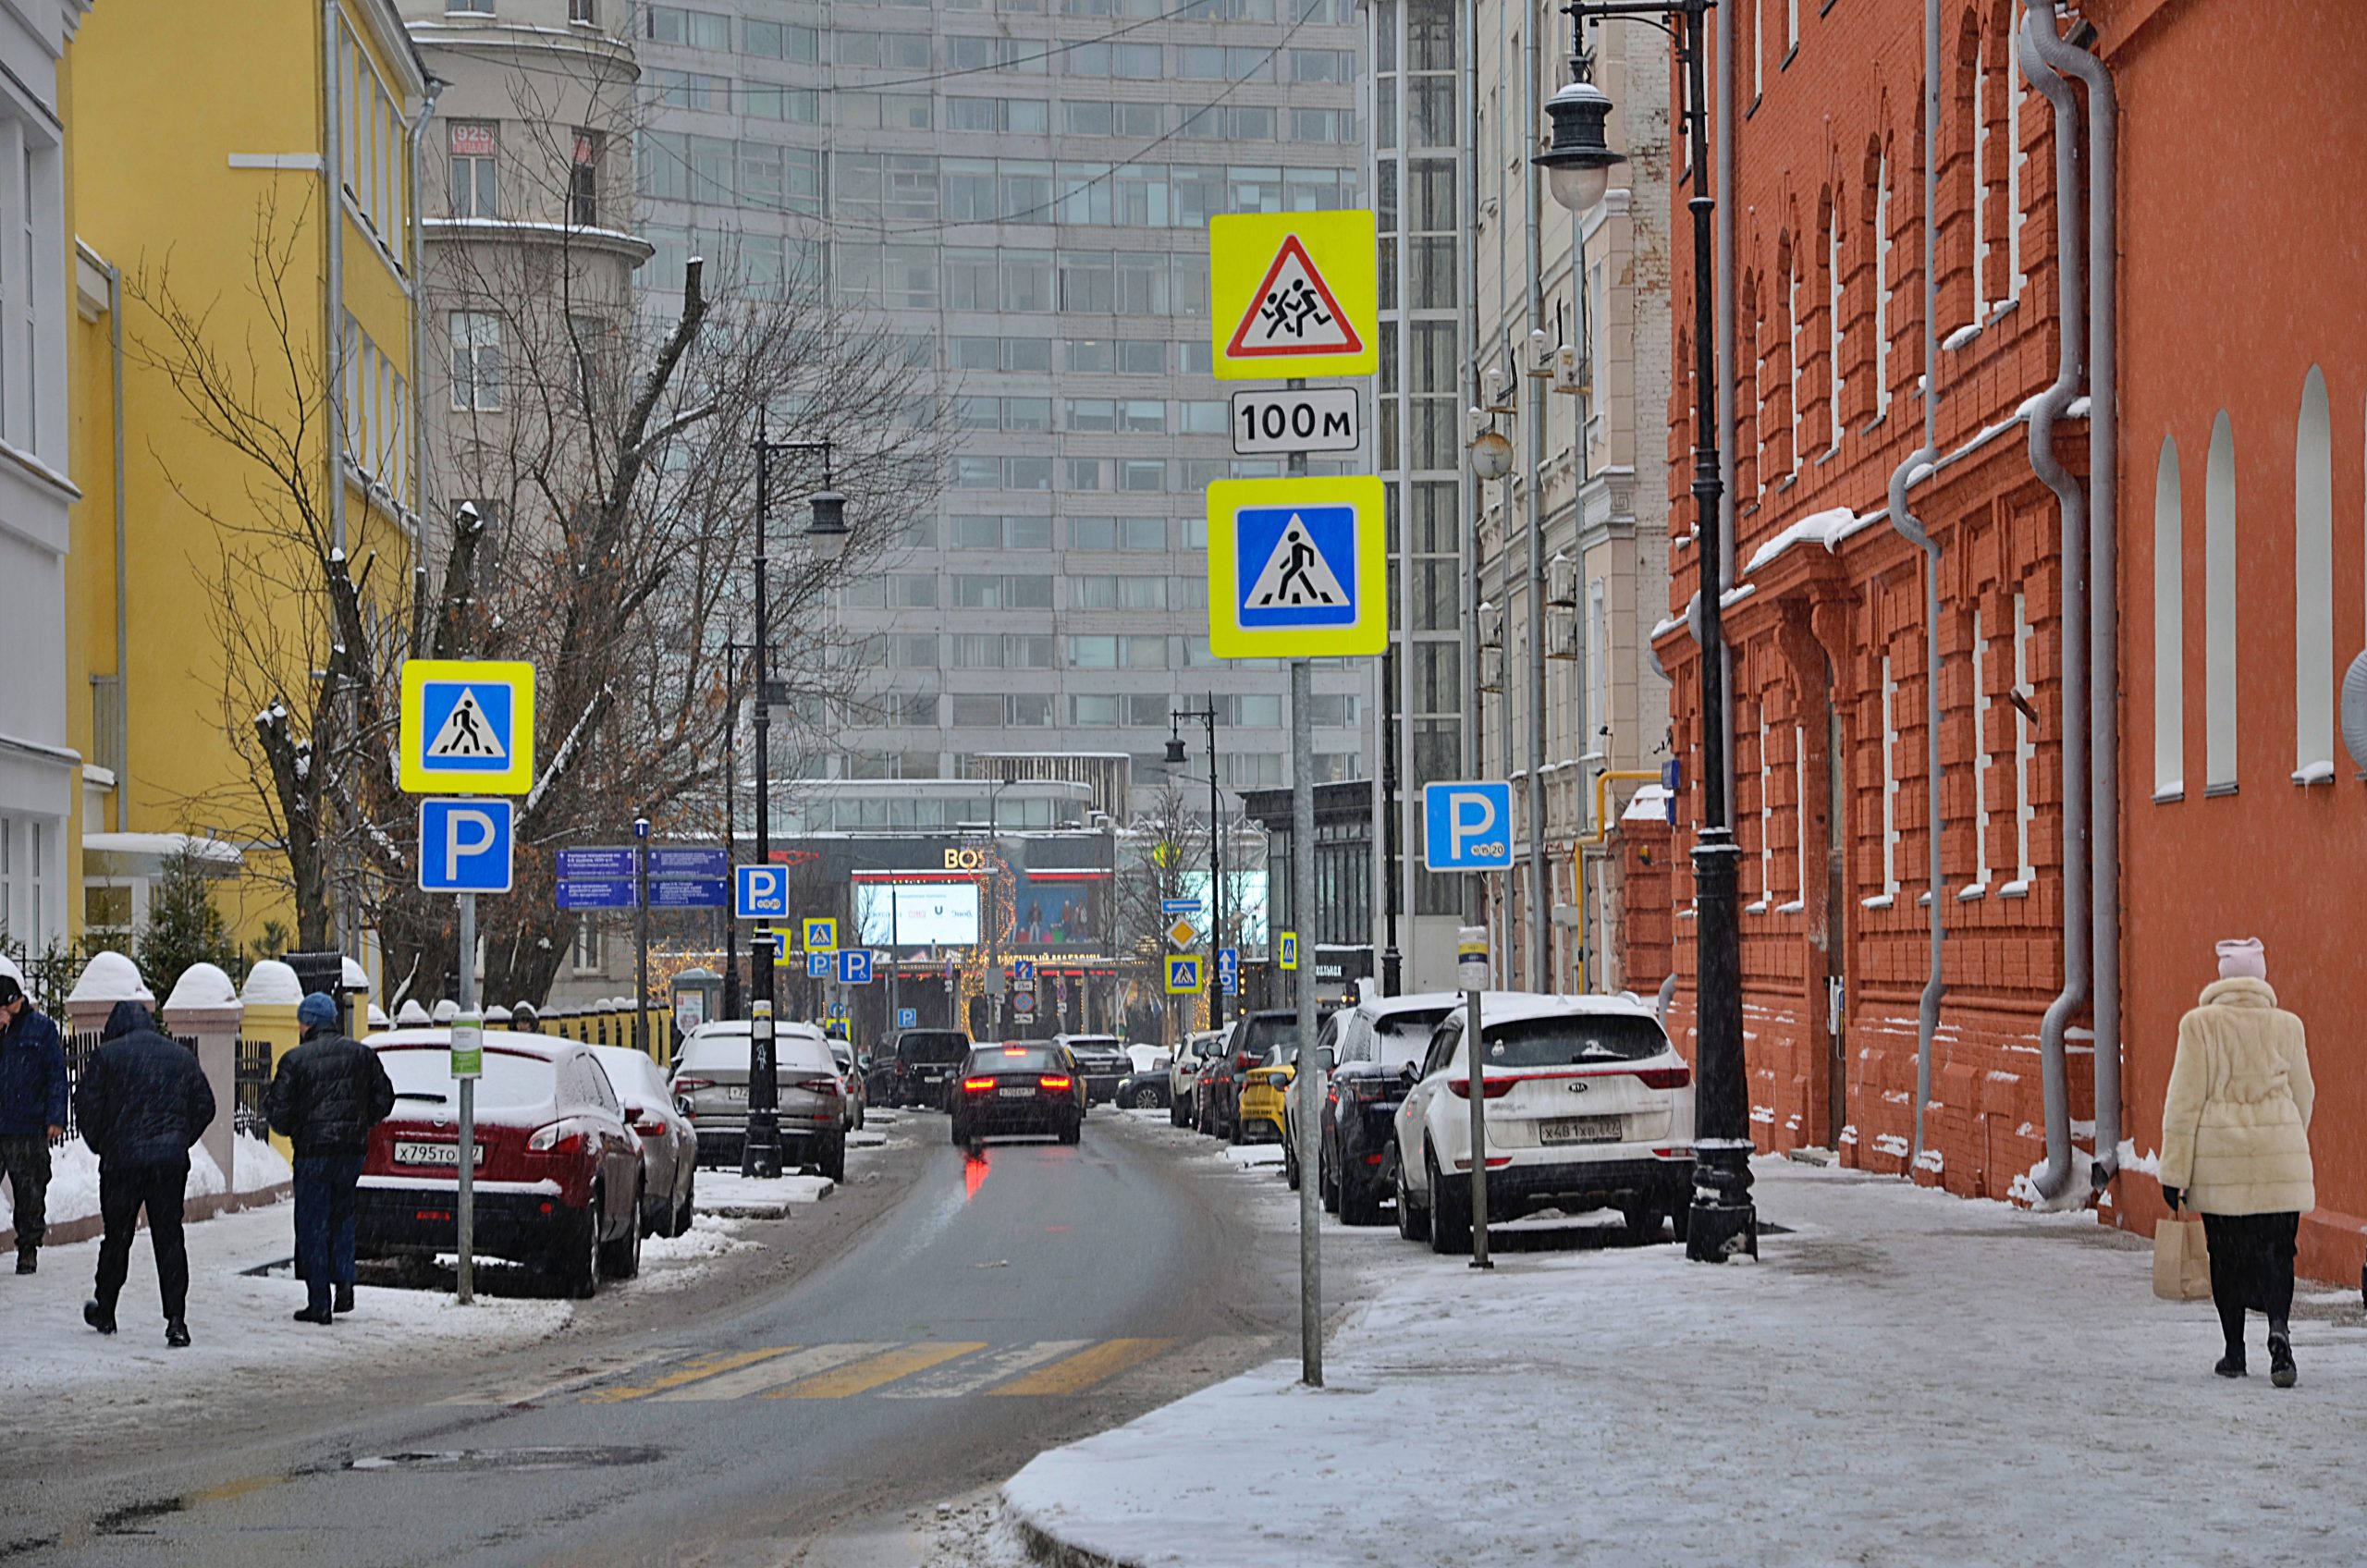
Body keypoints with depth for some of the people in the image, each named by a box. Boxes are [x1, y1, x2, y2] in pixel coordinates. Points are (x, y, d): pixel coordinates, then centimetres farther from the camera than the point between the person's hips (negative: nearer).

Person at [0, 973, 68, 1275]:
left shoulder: (41, 1029, 2)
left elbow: (56, 1075, 2)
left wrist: (55, 1118, -5)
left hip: (28, 1128, -2)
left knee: (30, 1194, 3)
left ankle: (28, 1249, 13)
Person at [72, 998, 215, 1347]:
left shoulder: (106, 1055, 0)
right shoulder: (182, 1056, 10)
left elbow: (86, 1105, -3)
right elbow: (204, 1107, 12)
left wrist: (100, 1146, 10)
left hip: (122, 1159, -2)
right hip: (171, 1162, 2)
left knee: (117, 1236, 12)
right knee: (169, 1238, 2)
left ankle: (105, 1312, 26)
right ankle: (176, 1321, -7)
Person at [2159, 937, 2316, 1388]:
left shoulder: (2200, 1024, -3)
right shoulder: (2286, 1026, 3)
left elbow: (2185, 1099, -5)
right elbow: (2303, 1096, 11)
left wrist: (2174, 1169, -1)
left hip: (2219, 1155, -1)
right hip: (2279, 1158, 1)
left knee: (2227, 1253, 10)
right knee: (2276, 1250, 4)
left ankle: (2235, 1352, 15)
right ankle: (2279, 1327, -21)